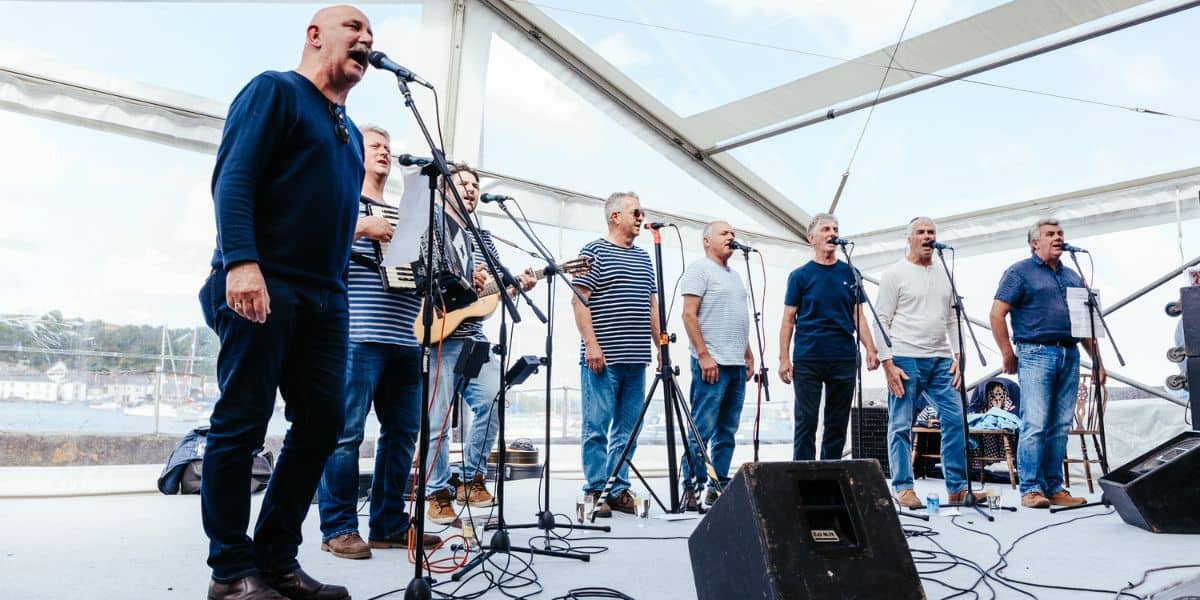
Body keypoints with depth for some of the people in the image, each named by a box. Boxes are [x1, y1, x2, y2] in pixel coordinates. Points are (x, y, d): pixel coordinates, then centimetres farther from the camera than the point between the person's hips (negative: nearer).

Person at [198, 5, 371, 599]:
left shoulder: (350, 132, 25)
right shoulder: (276, 89, 2)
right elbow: (233, 176, -10)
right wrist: (241, 261, -23)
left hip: (325, 298, 8)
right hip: (262, 285, -8)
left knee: (321, 424, 3)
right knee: (241, 424, -3)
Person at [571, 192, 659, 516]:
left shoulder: (643, 258, 19)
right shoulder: (593, 252, -1)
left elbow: (652, 307, 21)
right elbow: (579, 300, -8)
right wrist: (591, 344, -15)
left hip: (636, 360, 7)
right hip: (602, 358, -7)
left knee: (627, 429, 9)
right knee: (597, 427, -2)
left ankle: (619, 490, 17)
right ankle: (595, 491, 5)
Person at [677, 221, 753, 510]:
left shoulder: (734, 275, 22)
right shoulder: (699, 269, -3)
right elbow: (689, 315, -12)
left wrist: (749, 356, 18)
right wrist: (704, 355, -18)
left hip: (737, 365, 8)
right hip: (711, 363, -8)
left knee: (727, 431, 9)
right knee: (702, 429, -7)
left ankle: (719, 486, 16)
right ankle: (690, 489, -1)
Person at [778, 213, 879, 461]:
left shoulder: (850, 274, 11)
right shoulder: (800, 276, 3)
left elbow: (859, 316, 11)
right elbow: (788, 319, 2)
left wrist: (871, 349, -2)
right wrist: (784, 358, -6)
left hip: (844, 359, 3)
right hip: (807, 359, -3)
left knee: (837, 424, 7)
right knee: (806, 422, -1)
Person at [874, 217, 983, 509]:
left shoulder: (945, 274, 16)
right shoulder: (895, 274, -1)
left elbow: (953, 319, 19)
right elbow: (881, 321, -6)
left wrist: (959, 356, 8)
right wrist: (888, 363, -13)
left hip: (941, 360, 5)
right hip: (905, 360, -5)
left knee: (956, 419, 2)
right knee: (901, 426, 0)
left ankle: (958, 487, 12)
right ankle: (903, 488, 9)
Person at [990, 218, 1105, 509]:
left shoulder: (1072, 276, 21)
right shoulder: (1020, 272, 2)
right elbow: (997, 314, -5)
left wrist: (1097, 360, 16)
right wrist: (1009, 355, -9)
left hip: (1070, 356, 6)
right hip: (1037, 355, -6)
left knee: (1060, 427, 7)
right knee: (1034, 425, -10)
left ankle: (1055, 488, 13)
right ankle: (1031, 489, -6)